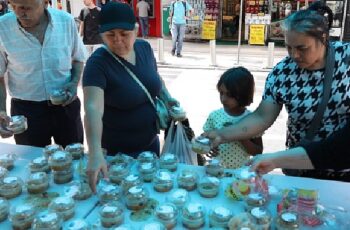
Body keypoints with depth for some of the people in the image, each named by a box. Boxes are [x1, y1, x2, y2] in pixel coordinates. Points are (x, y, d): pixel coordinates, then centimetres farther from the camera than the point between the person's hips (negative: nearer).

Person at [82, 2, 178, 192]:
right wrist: (95, 153, -49)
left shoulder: (144, 48, -6)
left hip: (151, 141, 6)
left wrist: (166, 98, -5)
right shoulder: (98, 63, -24)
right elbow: (93, 109, -36)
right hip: (118, 151, -5)